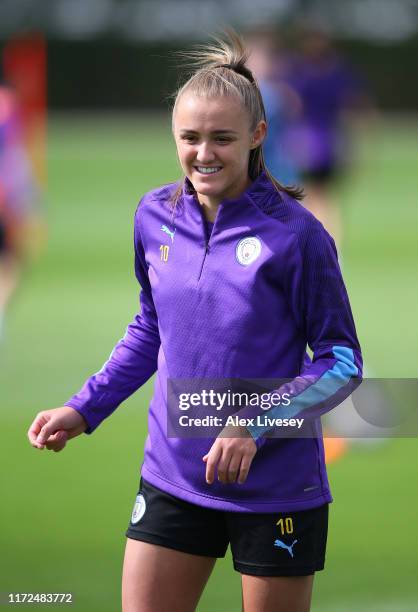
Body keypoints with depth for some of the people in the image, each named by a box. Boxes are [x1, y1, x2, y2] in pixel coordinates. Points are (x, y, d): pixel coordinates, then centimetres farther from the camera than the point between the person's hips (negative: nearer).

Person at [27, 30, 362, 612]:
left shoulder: (294, 232, -14)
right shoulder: (155, 216, 0)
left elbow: (342, 361, -10)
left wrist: (256, 427, -24)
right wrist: (83, 410, 6)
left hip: (276, 490, -4)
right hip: (173, 475, 4)